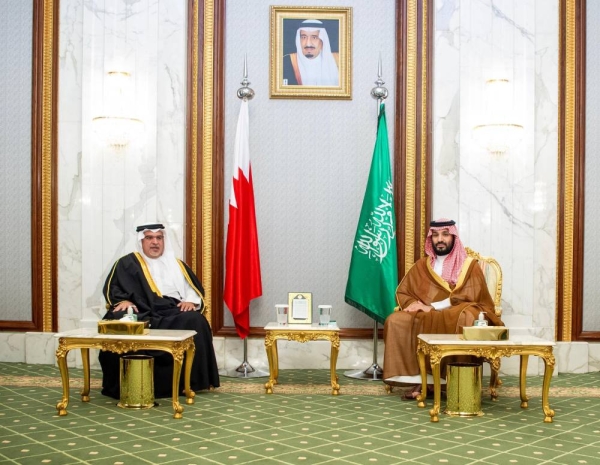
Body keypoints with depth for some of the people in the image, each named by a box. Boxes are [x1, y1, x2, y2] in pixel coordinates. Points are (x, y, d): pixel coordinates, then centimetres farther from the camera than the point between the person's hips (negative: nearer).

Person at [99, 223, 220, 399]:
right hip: (142, 314, -2)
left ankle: (189, 381, -23)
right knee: (118, 320, -35)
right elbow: (113, 288, 5)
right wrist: (123, 300, -16)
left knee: (195, 320, -30)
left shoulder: (177, 265, 25)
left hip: (173, 314, 2)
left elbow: (196, 289, 19)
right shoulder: (127, 263, 16)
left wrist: (191, 300, -3)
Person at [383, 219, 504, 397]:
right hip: (425, 316, 3)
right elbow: (402, 292, 14)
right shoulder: (422, 265, 17)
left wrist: (431, 307, -15)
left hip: (457, 315, -3)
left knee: (467, 319, -39)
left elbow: (466, 296, -8)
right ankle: (416, 376, -26)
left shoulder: (469, 265, 6)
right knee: (396, 321, -25)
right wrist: (414, 304, -10)